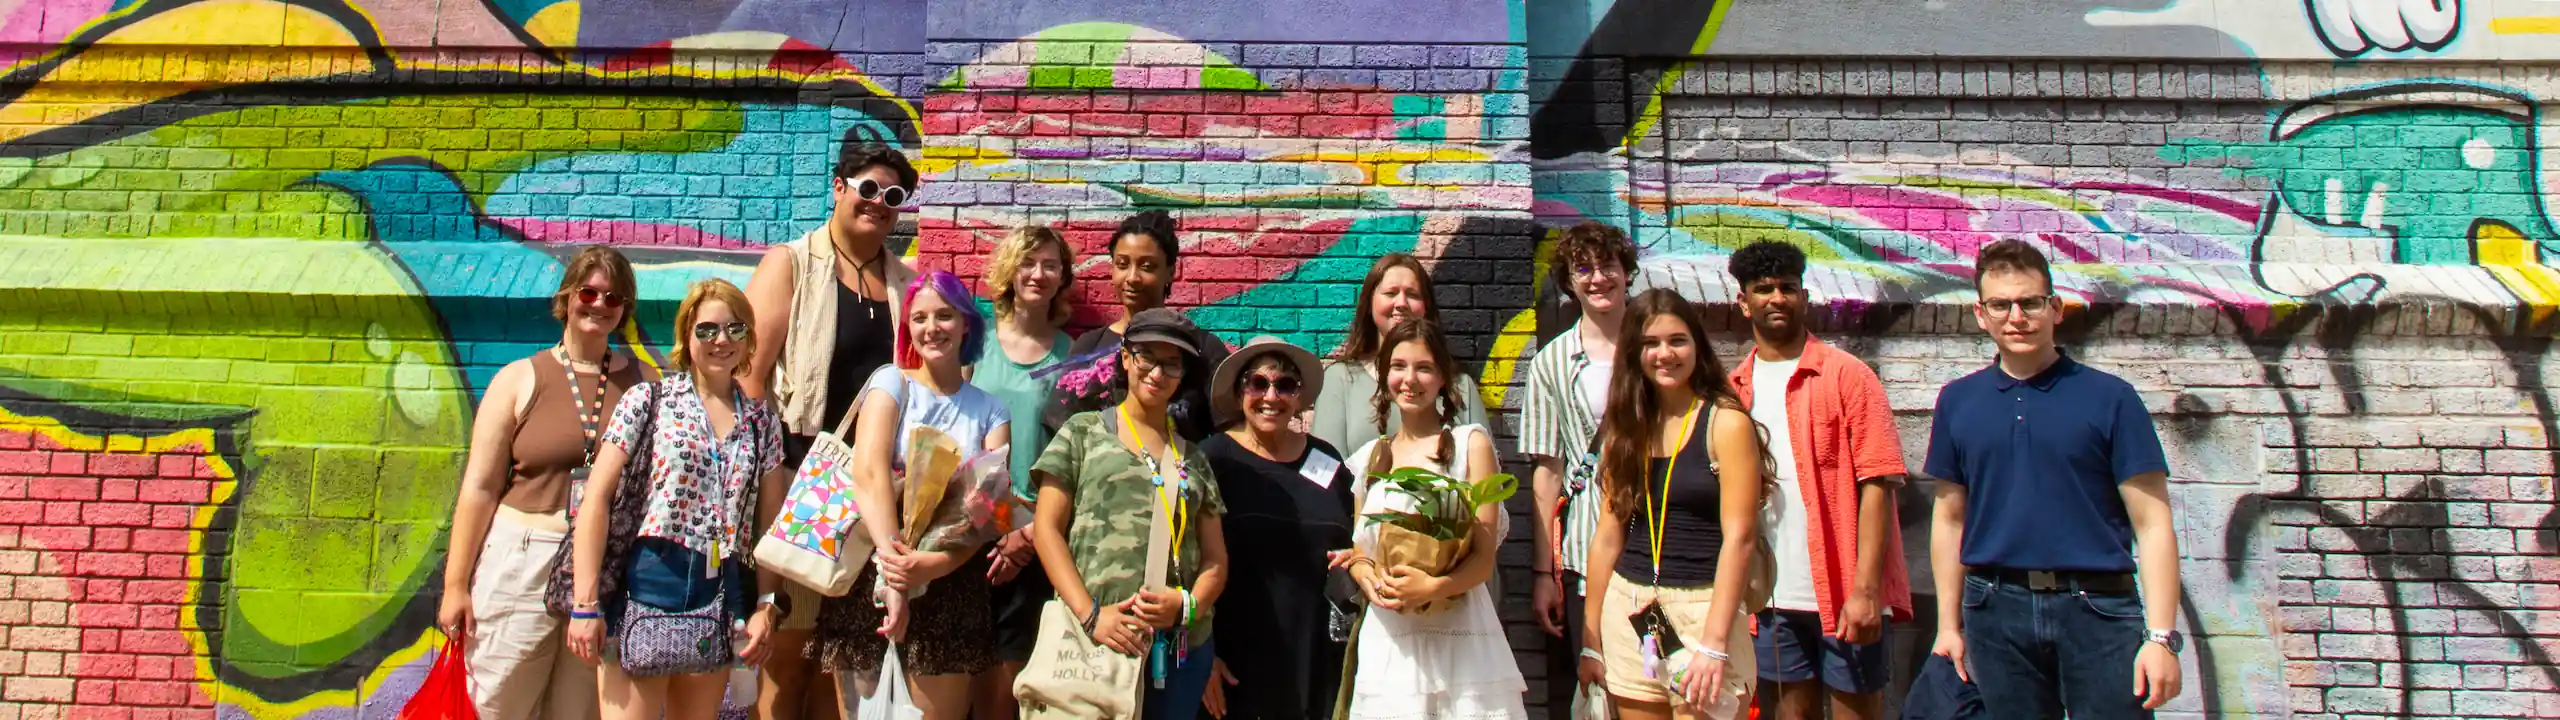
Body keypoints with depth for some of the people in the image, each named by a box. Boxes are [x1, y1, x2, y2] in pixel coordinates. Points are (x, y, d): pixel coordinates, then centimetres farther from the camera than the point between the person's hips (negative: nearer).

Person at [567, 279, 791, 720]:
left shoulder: (762, 420, 11)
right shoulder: (649, 400, 1)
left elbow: (769, 521, 12)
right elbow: (596, 499, -4)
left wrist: (767, 605, 3)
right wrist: (586, 604, -10)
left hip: (722, 596, 4)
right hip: (646, 585, -3)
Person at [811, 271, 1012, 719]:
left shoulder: (989, 410, 9)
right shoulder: (891, 383, 3)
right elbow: (869, 474, -13)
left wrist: (935, 564, -21)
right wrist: (893, 572, -26)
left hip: (949, 586, 2)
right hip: (870, 577, -1)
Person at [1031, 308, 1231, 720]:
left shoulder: (1194, 459, 15)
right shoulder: (1083, 433, 7)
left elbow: (1215, 558, 13)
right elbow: (1046, 529, 0)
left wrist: (1187, 603, -9)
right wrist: (1090, 614, -12)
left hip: (1181, 646, 3)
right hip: (1096, 639, -3)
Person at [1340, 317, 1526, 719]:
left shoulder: (1470, 443, 1)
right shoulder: (1370, 458, 13)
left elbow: (1484, 557, -4)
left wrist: (1433, 587, -22)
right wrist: (1368, 577, -5)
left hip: (1460, 635, -3)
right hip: (1388, 641, 3)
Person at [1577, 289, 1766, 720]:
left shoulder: (1726, 422, -6)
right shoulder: (1625, 428, 8)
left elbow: (1739, 538, -11)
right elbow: (1608, 534, 9)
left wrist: (1714, 644, -17)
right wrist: (1591, 636, 8)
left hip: (1702, 606, -4)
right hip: (1629, 610, 4)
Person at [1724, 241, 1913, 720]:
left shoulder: (1847, 376, -4)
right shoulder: (1735, 389, 8)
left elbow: (1876, 484, -10)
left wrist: (1865, 589, -16)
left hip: (1845, 593, -4)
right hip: (1773, 594, 4)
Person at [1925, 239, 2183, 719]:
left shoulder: (2109, 397, 0)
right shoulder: (1958, 401, 8)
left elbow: (2152, 524, -3)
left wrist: (2162, 636, -10)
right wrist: (1949, 625, 10)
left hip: (2098, 608, -2)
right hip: (1996, 610, 2)